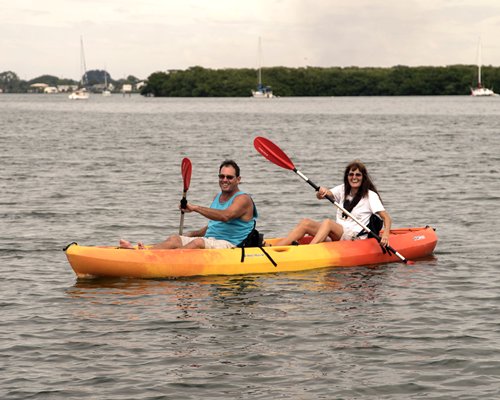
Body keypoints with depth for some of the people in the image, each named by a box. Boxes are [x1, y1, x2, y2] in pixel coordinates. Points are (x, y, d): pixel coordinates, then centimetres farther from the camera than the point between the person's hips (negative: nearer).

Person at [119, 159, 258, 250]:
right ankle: (138, 252, -39)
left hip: (230, 245, -8)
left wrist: (196, 208, -30)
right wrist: (192, 234, 15)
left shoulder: (243, 199, -6)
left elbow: (225, 216, -27)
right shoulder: (217, 198, 23)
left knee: (199, 242, -36)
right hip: (210, 242, 8)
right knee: (175, 239, -15)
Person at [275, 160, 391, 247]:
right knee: (305, 223, -15)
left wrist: (385, 235, -26)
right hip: (336, 236, 6)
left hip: (356, 238, -6)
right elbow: (320, 195, -1)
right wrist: (321, 192, -26)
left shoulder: (370, 195, -1)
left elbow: (387, 218, -7)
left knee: (328, 222, -32)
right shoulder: (343, 190, 14)